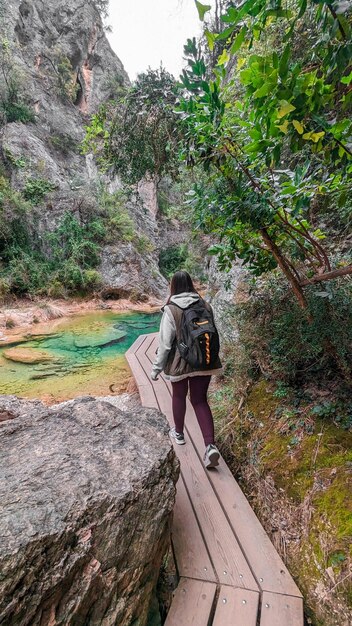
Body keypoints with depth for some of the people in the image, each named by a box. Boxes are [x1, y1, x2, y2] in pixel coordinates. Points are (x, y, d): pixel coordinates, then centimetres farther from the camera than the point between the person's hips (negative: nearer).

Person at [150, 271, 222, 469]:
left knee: (179, 396, 22)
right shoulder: (205, 305, -2)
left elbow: (165, 343, -13)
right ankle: (210, 446, 2)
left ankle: (179, 433, 41)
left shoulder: (171, 310, -14)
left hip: (180, 362, -3)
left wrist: (157, 368, -2)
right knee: (200, 400, 13)